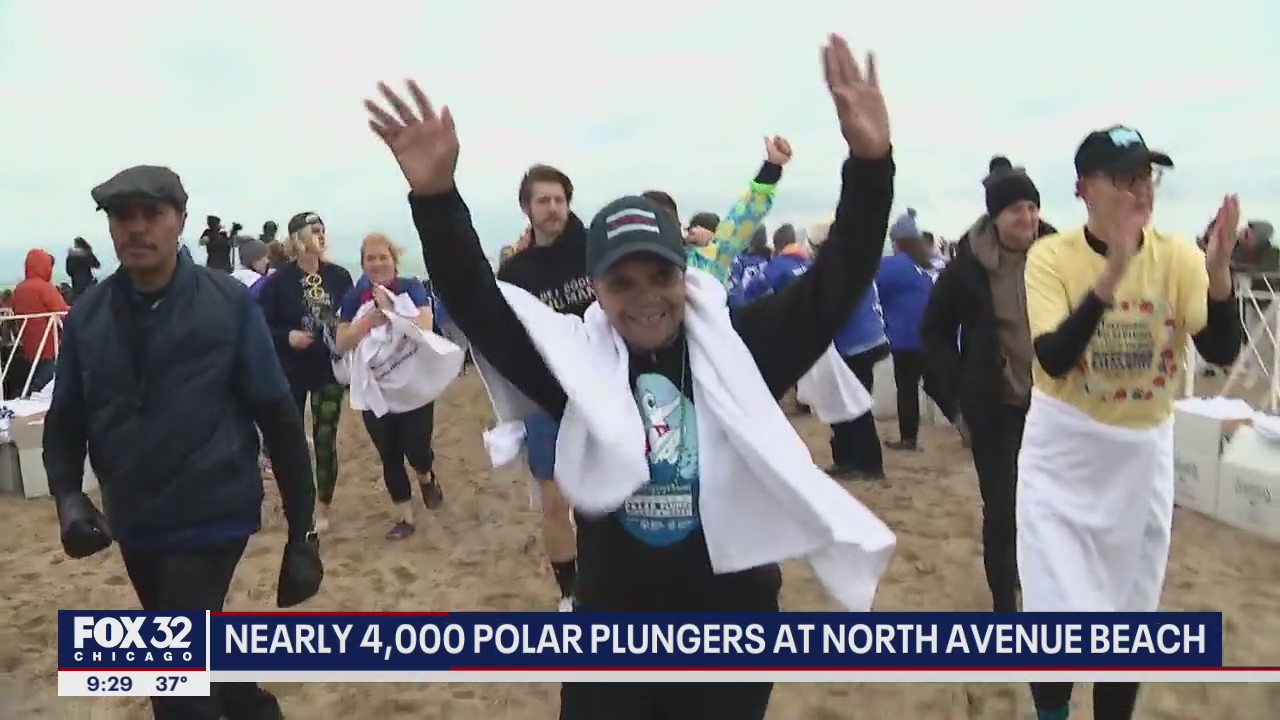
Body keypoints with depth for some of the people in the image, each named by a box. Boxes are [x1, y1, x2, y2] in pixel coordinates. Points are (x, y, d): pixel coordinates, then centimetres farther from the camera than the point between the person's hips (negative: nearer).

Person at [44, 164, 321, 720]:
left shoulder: (228, 303, -11)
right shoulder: (87, 314, -1)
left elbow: (277, 417, -10)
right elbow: (65, 419, 5)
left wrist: (302, 530, -10)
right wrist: (68, 495, -14)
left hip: (212, 518, -5)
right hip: (134, 525, 5)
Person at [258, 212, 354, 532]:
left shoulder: (339, 276, -2)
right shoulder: (279, 281, -8)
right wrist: (287, 336, -22)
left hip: (330, 371, 1)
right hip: (289, 372, -1)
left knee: (325, 440, 6)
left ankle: (323, 509, 21)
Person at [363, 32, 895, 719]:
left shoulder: (741, 348, -8)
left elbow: (833, 284, -14)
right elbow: (476, 306, -13)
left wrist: (869, 162, -26)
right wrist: (435, 197, -27)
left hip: (733, 631, 0)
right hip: (609, 640, 1)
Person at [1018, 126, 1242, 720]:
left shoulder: (1177, 257, -6)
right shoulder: (1051, 256, -14)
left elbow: (1221, 352, -15)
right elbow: (1053, 358, -27)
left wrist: (1218, 273, -31)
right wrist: (1112, 275, -38)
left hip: (1144, 455, 3)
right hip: (1063, 454, -3)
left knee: (1132, 616, 14)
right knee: (1062, 615, -2)